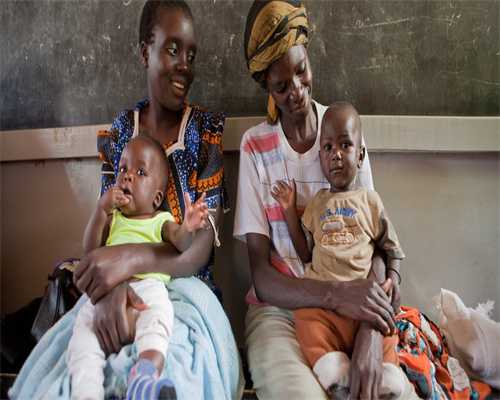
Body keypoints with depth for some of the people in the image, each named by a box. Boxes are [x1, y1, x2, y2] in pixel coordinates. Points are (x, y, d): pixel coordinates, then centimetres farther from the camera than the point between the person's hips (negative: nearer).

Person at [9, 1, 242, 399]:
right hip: (123, 292, 3)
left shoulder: (208, 129, -3)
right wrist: (111, 285, -23)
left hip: (185, 290, -2)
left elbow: (200, 252, -10)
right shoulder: (117, 133, 6)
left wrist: (130, 258, -29)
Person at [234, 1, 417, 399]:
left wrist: (371, 330, -20)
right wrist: (334, 293, -25)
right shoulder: (255, 146, -5)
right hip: (278, 307, -2)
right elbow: (261, 277, -8)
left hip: (349, 304, 2)